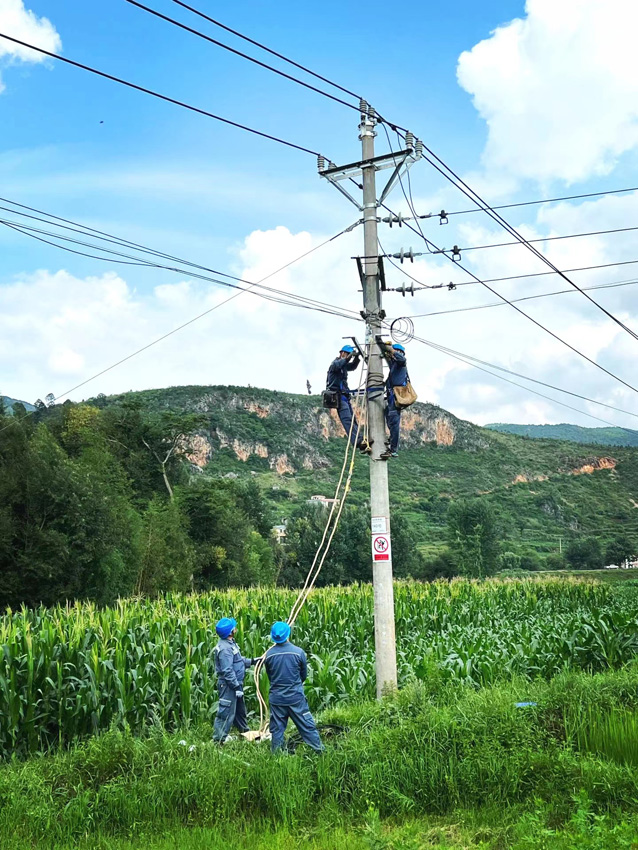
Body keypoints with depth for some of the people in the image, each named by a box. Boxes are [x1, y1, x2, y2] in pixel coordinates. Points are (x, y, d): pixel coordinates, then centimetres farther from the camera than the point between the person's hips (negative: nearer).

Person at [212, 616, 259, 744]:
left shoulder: (230, 643, 7)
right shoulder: (224, 648, -26)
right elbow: (228, 671, -27)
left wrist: (251, 661, 18)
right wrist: (237, 687, -24)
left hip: (236, 683, 11)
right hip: (228, 685, -11)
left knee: (240, 708, 24)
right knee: (226, 711, -3)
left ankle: (244, 730, 41)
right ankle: (219, 737, 6)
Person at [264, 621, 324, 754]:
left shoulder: (269, 654, -8)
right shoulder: (298, 652, -12)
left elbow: (269, 676, 7)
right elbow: (304, 674, 3)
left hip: (276, 698, 2)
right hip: (296, 697, -1)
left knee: (277, 729, 11)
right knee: (307, 725, 8)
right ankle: (319, 750, 13)